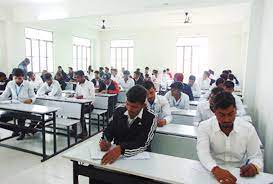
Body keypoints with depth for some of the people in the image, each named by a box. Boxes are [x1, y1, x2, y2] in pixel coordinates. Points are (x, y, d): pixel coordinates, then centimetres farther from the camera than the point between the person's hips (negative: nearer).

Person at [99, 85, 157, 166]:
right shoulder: (119, 111, 3)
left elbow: (142, 144, -21)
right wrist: (104, 140, -14)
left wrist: (121, 149, -37)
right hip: (116, 153, 3)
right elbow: (109, 129, 9)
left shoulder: (150, 118, -12)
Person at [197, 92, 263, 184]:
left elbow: (256, 156, 1)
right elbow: (203, 152, -22)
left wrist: (254, 166, -22)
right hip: (213, 175, -3)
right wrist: (215, 169, -40)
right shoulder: (204, 127, -10)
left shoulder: (248, 128, -4)